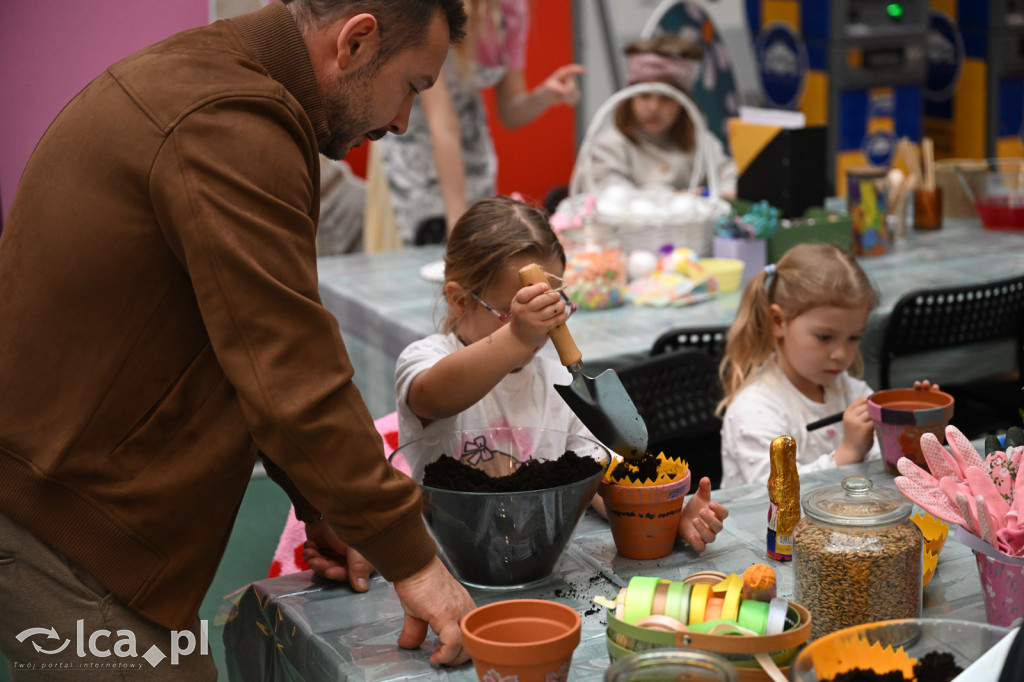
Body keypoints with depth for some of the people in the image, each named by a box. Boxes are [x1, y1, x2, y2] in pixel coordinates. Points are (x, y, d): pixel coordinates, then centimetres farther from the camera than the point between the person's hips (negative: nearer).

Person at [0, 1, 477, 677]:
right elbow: (293, 379, -24)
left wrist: (316, 502, 14)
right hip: (63, 530, -10)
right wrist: (412, 560, -15)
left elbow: (251, 344, 16)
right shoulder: (233, 129, -22)